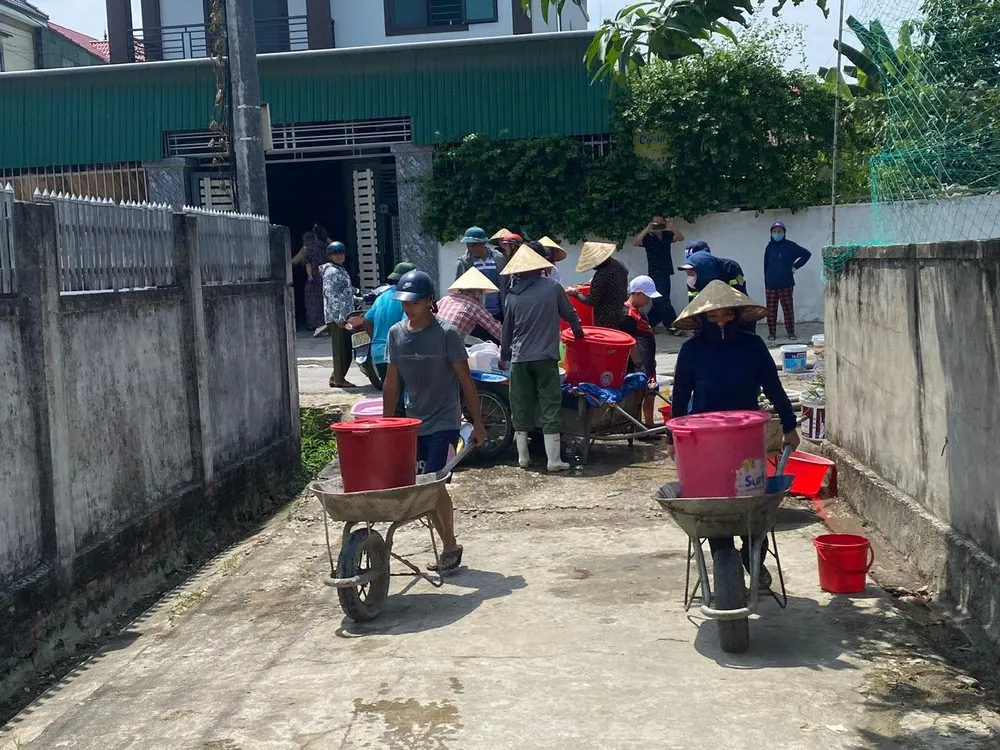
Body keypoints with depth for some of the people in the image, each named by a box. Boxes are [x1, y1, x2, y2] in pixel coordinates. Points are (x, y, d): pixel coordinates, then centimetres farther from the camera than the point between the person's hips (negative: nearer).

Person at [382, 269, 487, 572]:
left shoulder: (446, 334, -11)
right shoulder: (396, 334, 3)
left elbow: (466, 381, -8)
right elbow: (391, 383, 11)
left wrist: (478, 424, -7)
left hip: (444, 423, -5)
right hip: (414, 423, 5)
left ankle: (450, 545, 5)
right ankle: (448, 547, 21)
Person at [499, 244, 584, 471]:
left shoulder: (513, 296, 3)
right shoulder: (552, 287, -1)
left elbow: (506, 330, 11)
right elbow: (569, 314, 11)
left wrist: (504, 356, 25)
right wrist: (578, 331, 31)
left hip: (520, 359, 2)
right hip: (546, 357, -2)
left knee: (521, 406, 11)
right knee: (550, 405, 1)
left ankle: (523, 457, 16)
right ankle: (554, 459, 0)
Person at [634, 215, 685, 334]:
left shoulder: (667, 235, 6)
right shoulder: (648, 237, -6)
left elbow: (680, 238, -9)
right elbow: (635, 243, -23)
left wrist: (673, 227, -26)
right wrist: (647, 229, -30)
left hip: (666, 273, 6)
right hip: (655, 274, -6)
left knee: (660, 302, 10)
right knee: (663, 301, -9)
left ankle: (648, 324, 20)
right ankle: (673, 326, -6)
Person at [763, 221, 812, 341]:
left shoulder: (790, 246, 1)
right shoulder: (769, 247, 9)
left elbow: (807, 254, 4)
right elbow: (766, 265, 12)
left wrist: (795, 267, 1)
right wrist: (766, 281, 5)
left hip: (786, 284, -2)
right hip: (771, 285, 2)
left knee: (788, 308, -1)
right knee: (771, 309, 2)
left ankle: (791, 332, 9)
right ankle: (772, 332, 10)